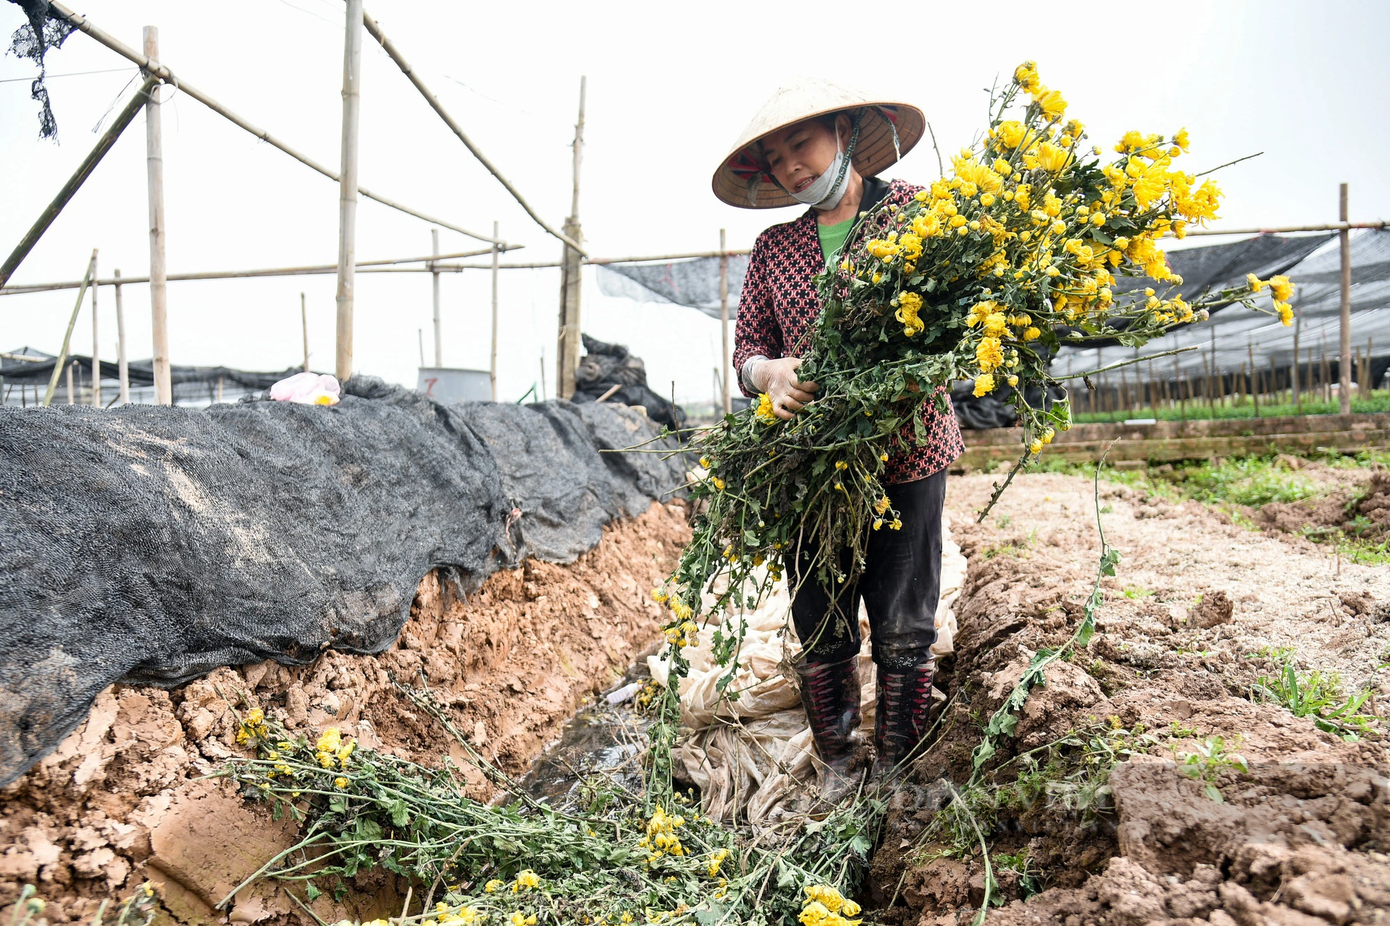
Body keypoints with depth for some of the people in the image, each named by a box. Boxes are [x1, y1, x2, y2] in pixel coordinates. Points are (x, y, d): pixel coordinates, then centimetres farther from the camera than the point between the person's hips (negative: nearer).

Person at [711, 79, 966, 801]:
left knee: (903, 630, 6)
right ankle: (835, 763, 28)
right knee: (821, 628, 8)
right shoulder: (773, 248, 13)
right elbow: (746, 343, 11)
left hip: (905, 454, -2)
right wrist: (771, 372, -13)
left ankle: (895, 772, 25)